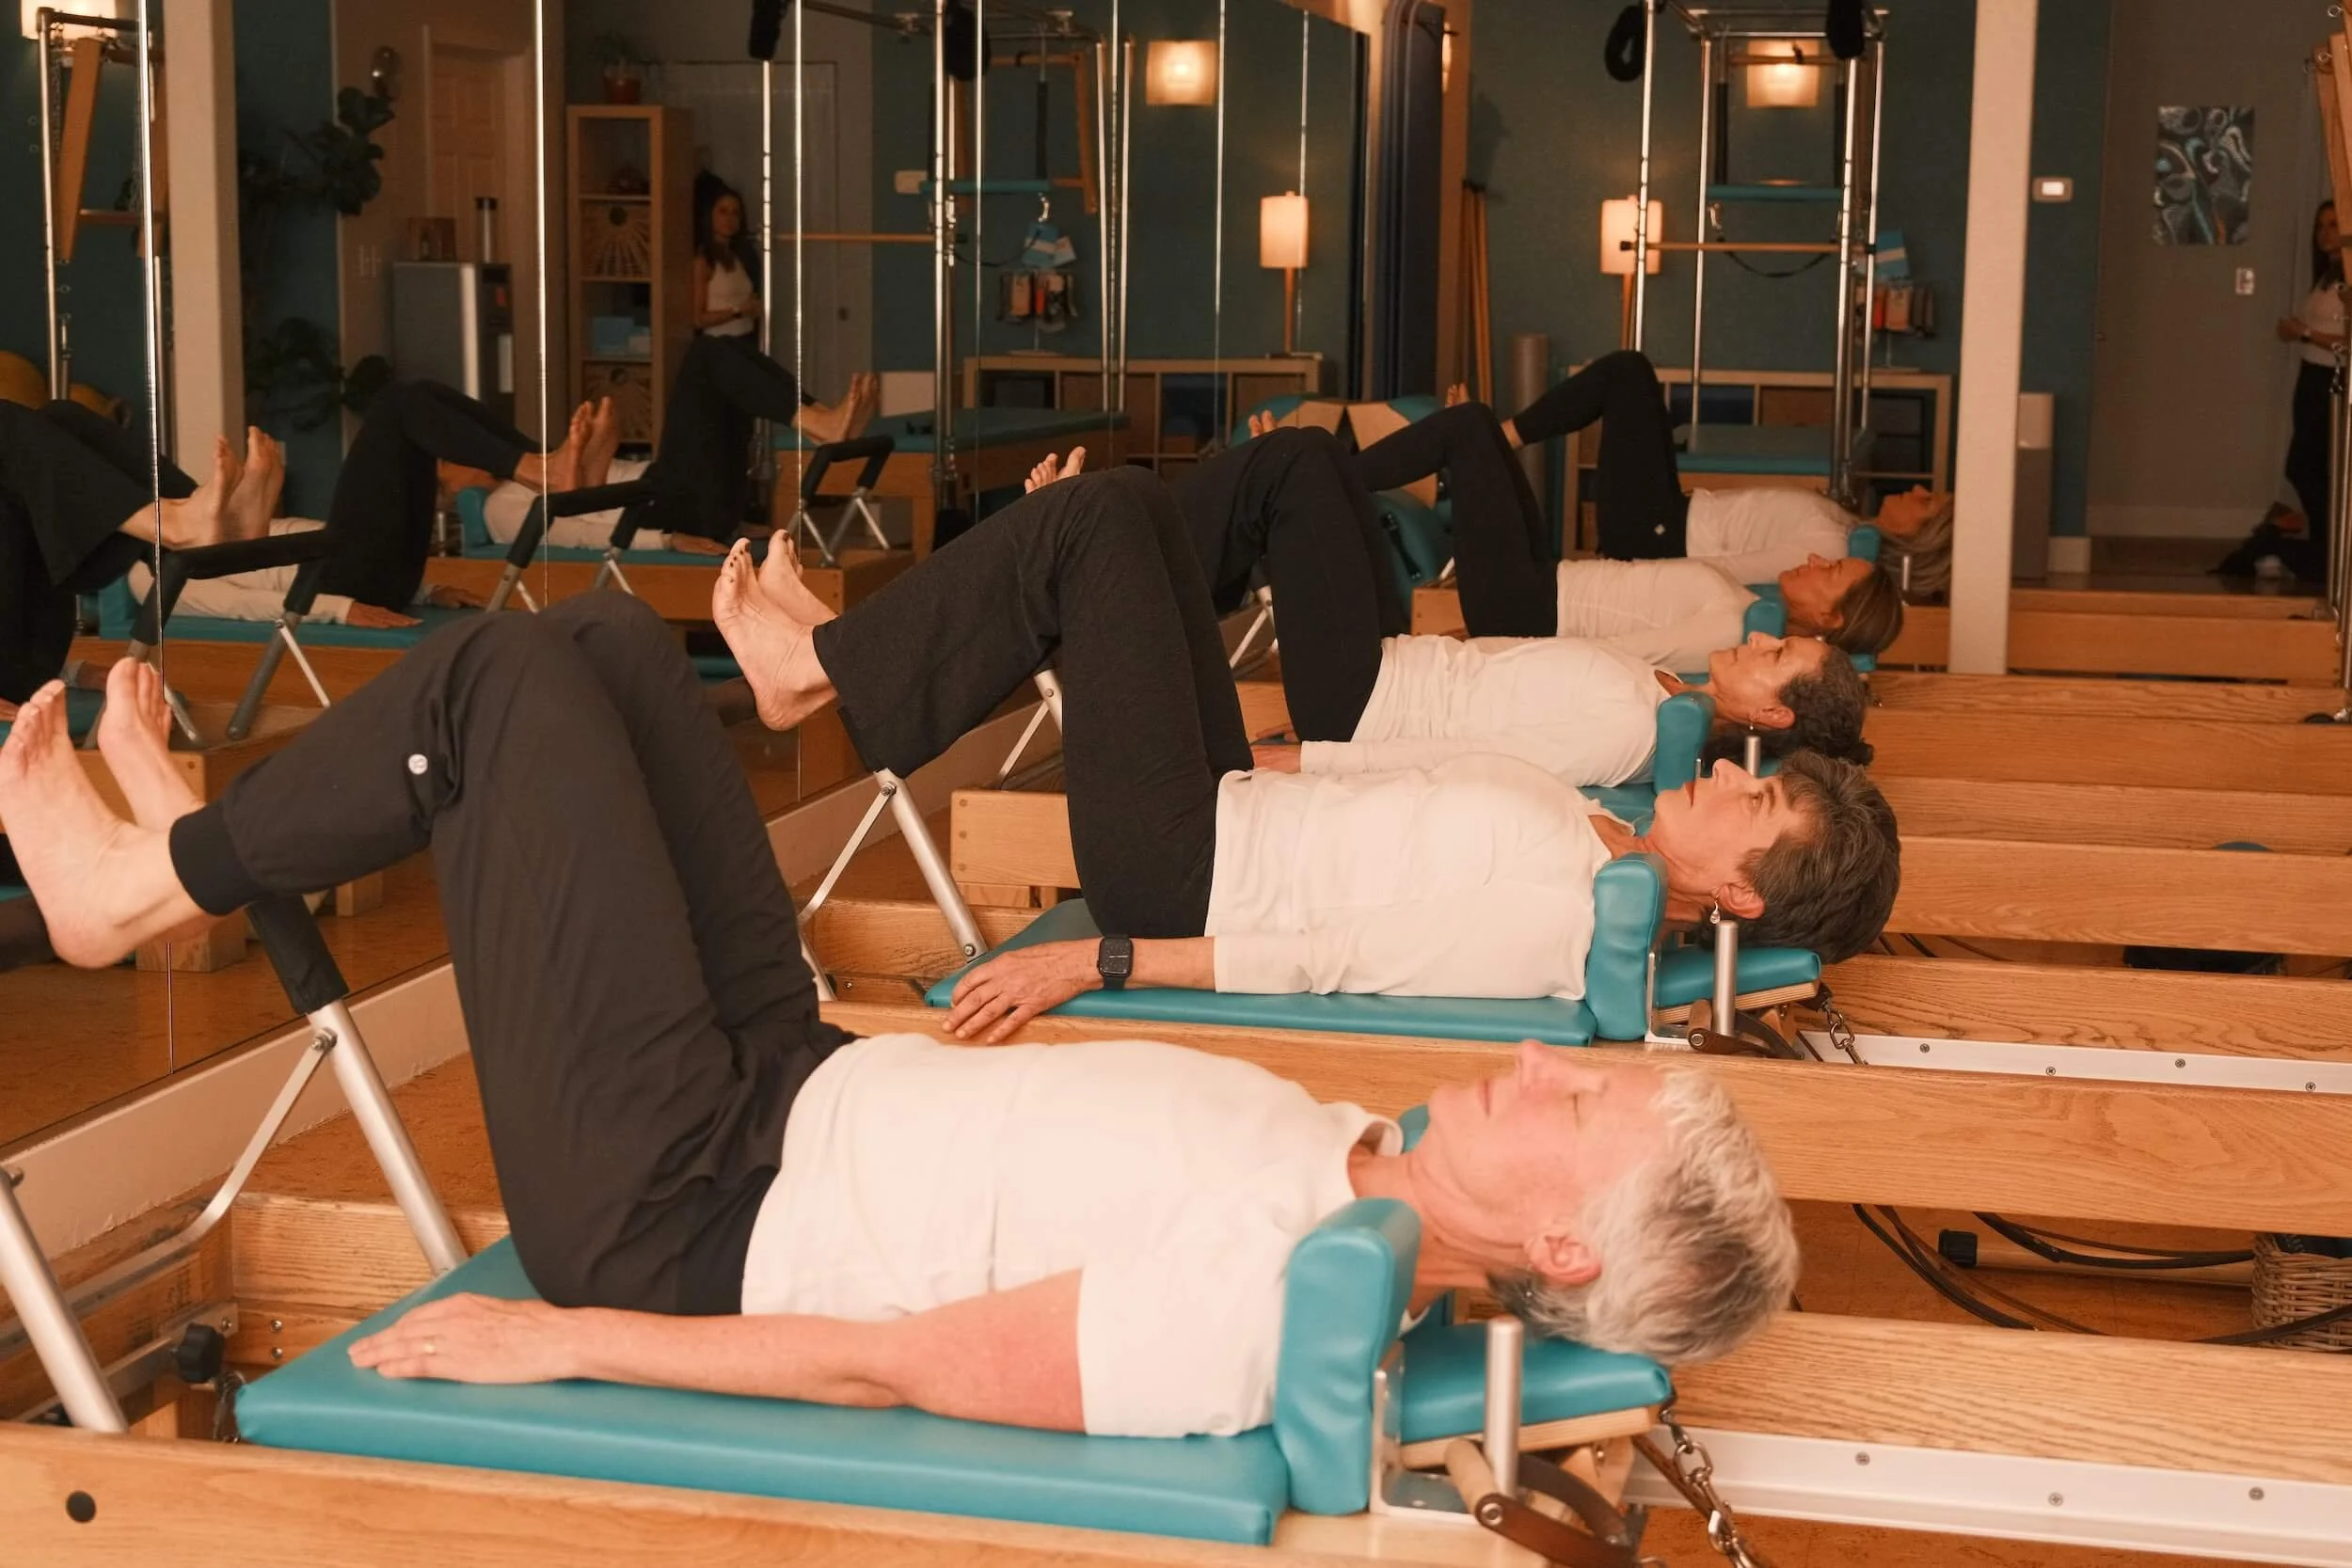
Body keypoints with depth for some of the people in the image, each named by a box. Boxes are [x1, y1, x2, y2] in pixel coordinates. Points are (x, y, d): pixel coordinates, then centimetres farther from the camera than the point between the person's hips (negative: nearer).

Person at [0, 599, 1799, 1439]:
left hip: (689, 1217, -8)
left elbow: (897, 1363, -25)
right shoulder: (1365, 1169, -5)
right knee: (602, 638, 9)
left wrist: (558, 1339, -18)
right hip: (810, 1080, 8)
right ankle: (211, 855, 27)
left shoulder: (1260, 1305, -31)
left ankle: (153, 879, 17)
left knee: (512, 672, -7)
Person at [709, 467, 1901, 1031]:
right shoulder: (1606, 856, 1)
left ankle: (817, 672, 4)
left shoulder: (1563, 920, -26)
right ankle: (846, 661, 17)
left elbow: (1329, 959, -26)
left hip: (1183, 874, -9)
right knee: (1124, 511, 9)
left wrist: (1093, 962, -25)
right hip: (1236, 816, 9)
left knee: (1101, 518, -10)